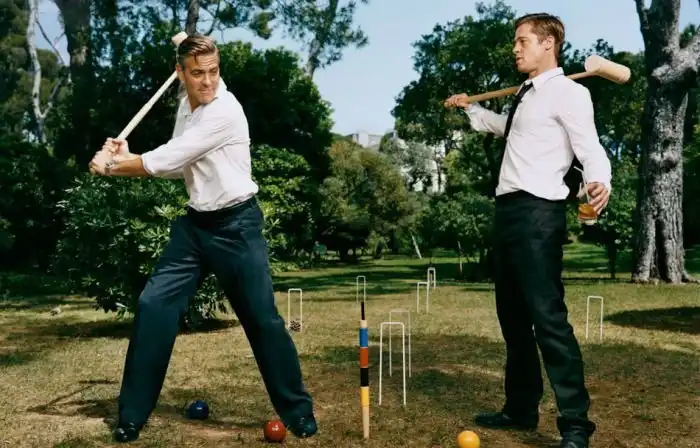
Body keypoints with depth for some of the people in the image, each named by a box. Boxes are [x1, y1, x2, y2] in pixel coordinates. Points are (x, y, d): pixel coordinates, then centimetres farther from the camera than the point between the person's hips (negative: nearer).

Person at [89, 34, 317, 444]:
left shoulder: (225, 110, -19)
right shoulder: (187, 105, 9)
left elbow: (168, 160, -19)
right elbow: (175, 165, 12)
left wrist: (112, 166, -6)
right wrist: (125, 158, -3)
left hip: (237, 225, -7)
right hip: (196, 223, 7)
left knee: (263, 319, -4)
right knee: (153, 306, -2)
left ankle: (298, 411, 13)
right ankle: (132, 418, 9)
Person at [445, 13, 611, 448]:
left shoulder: (568, 92, -6)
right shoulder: (527, 95, 21)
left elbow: (591, 149, -18)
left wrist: (599, 184, -37)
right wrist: (470, 108, 46)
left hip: (537, 212, -10)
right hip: (508, 209, 10)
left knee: (547, 315, -15)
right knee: (513, 315, 14)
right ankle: (521, 409, 25)